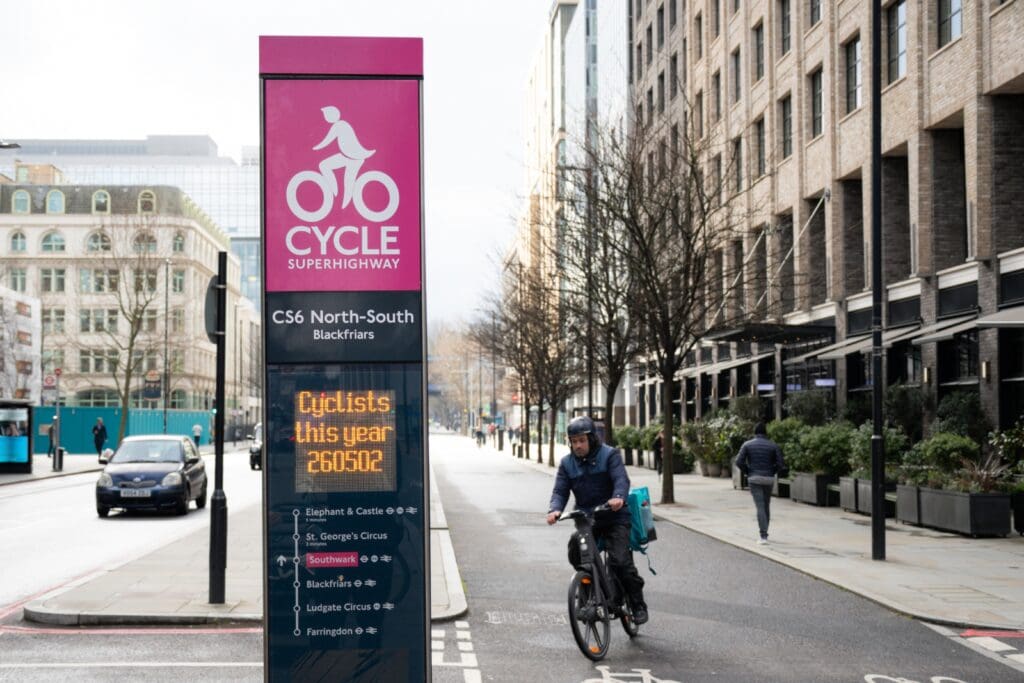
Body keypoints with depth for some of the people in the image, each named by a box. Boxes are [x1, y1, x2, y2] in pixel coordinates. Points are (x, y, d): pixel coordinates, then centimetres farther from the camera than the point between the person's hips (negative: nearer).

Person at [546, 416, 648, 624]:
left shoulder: (609, 455, -5)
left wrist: (618, 497, -41)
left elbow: (621, 479, -19)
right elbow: (560, 490, 0)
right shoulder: (567, 463, 7)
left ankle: (638, 605, 0)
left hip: (614, 517, -4)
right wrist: (555, 509, -22)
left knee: (620, 561, -16)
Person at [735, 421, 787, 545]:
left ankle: (763, 536, -16)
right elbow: (781, 463, -5)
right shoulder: (773, 445, 2)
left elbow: (739, 461, -8)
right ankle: (764, 533, 27)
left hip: (754, 479, -2)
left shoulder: (747, 445, 0)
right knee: (766, 506, 17)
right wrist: (773, 471, 11)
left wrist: (747, 472, 6)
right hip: (769, 479, 2)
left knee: (760, 507, -6)